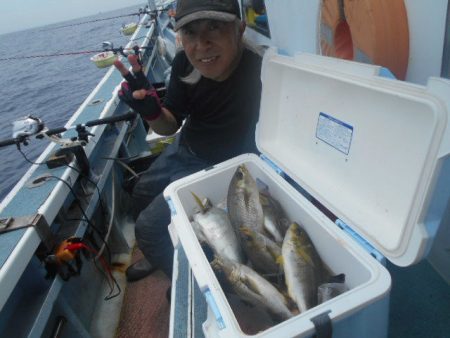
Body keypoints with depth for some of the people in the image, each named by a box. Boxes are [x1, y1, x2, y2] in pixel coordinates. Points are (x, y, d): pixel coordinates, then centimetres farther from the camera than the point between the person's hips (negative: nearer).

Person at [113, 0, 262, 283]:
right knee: (142, 195, 24)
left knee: (148, 227, -5)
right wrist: (151, 111, -25)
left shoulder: (258, 74, -33)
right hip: (184, 148, 7)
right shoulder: (185, 63, -15)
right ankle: (163, 256, 52)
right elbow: (170, 126, -5)